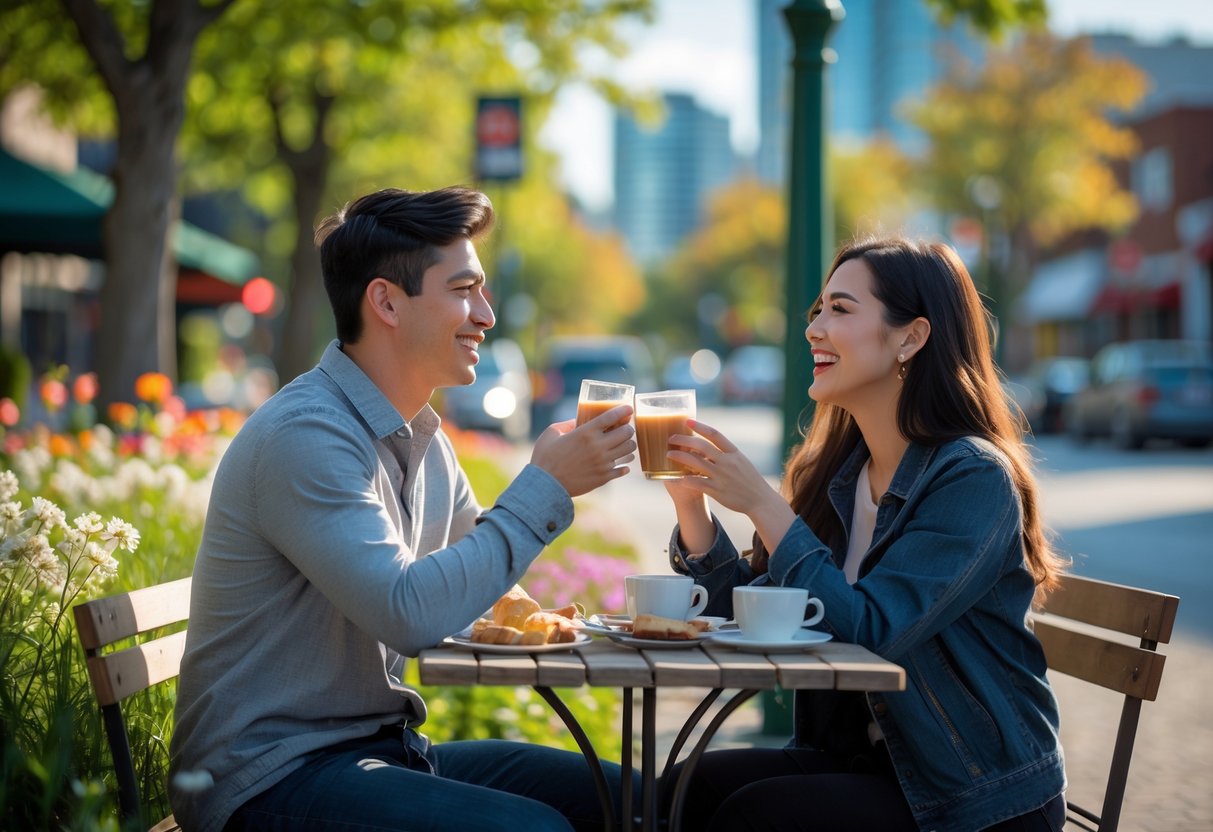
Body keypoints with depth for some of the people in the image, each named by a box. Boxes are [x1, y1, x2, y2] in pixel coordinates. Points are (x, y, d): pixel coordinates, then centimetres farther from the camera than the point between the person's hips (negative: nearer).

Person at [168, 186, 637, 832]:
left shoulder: (422, 437, 12)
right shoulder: (304, 435, -19)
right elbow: (410, 615, -28)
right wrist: (544, 487, -21)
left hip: (381, 748, 9)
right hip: (273, 778, -9)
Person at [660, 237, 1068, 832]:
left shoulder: (973, 478, -17)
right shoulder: (837, 471, 5)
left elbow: (870, 631, -25)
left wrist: (761, 505, -26)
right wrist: (691, 500, -8)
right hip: (866, 757, 6)